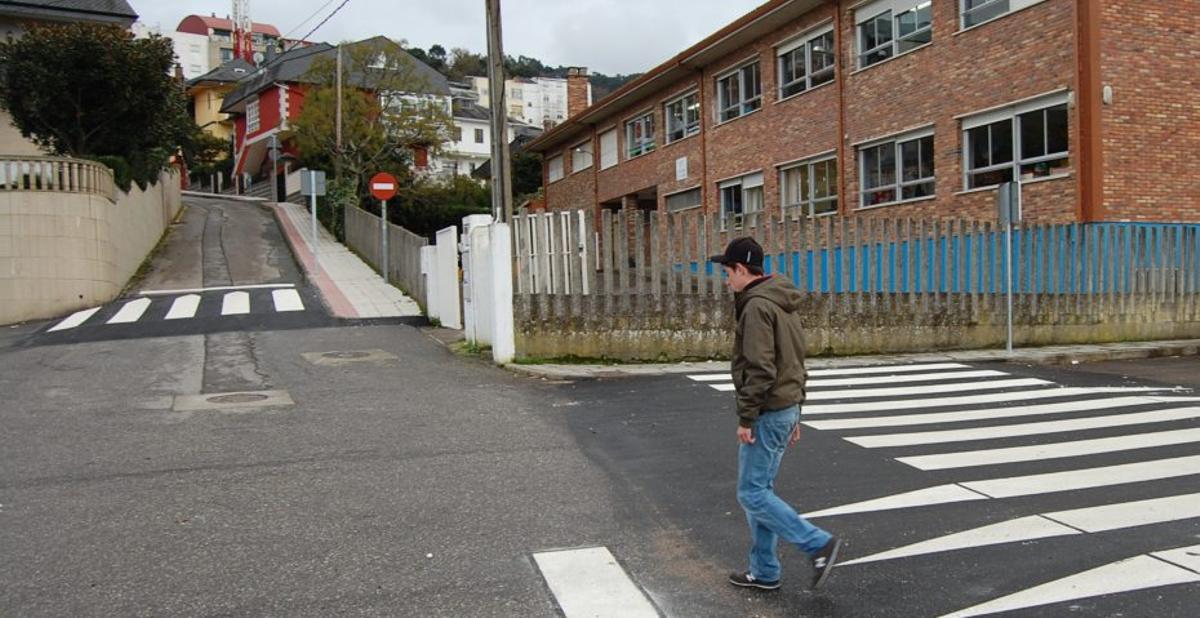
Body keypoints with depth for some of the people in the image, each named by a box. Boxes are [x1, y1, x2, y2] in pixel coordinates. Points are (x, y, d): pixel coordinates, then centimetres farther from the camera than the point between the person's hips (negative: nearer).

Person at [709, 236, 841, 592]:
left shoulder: (757, 306, -17)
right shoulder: (784, 304, 15)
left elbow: (759, 369, -23)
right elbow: (794, 363, 19)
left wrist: (746, 418, -18)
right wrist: (795, 414, 22)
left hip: (767, 414, -10)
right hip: (786, 409, 10)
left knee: (752, 493, -3)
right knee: (761, 491, 14)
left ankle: (819, 544, -3)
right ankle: (764, 572, 20)